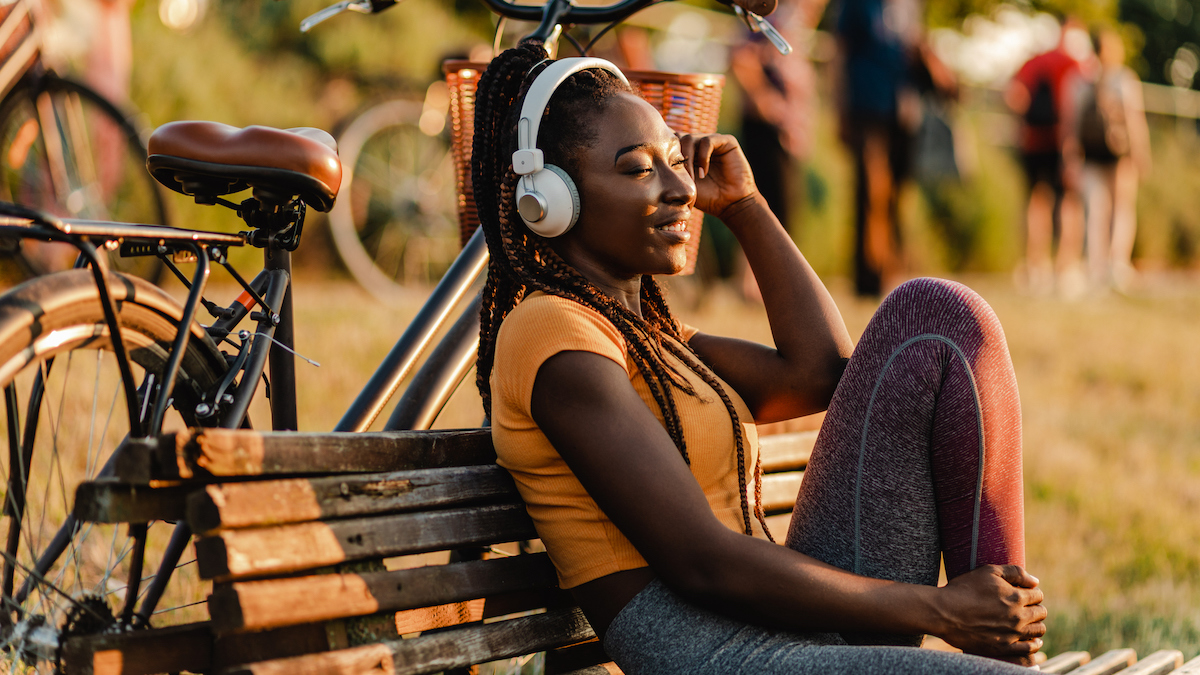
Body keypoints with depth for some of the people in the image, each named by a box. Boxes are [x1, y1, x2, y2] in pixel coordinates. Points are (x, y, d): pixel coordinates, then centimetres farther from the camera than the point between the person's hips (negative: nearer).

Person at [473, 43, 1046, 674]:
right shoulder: (552, 334, -9)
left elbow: (819, 373, 17)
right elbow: (700, 564, -16)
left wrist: (744, 206, 18)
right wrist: (937, 609, -14)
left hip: (809, 624, 10)